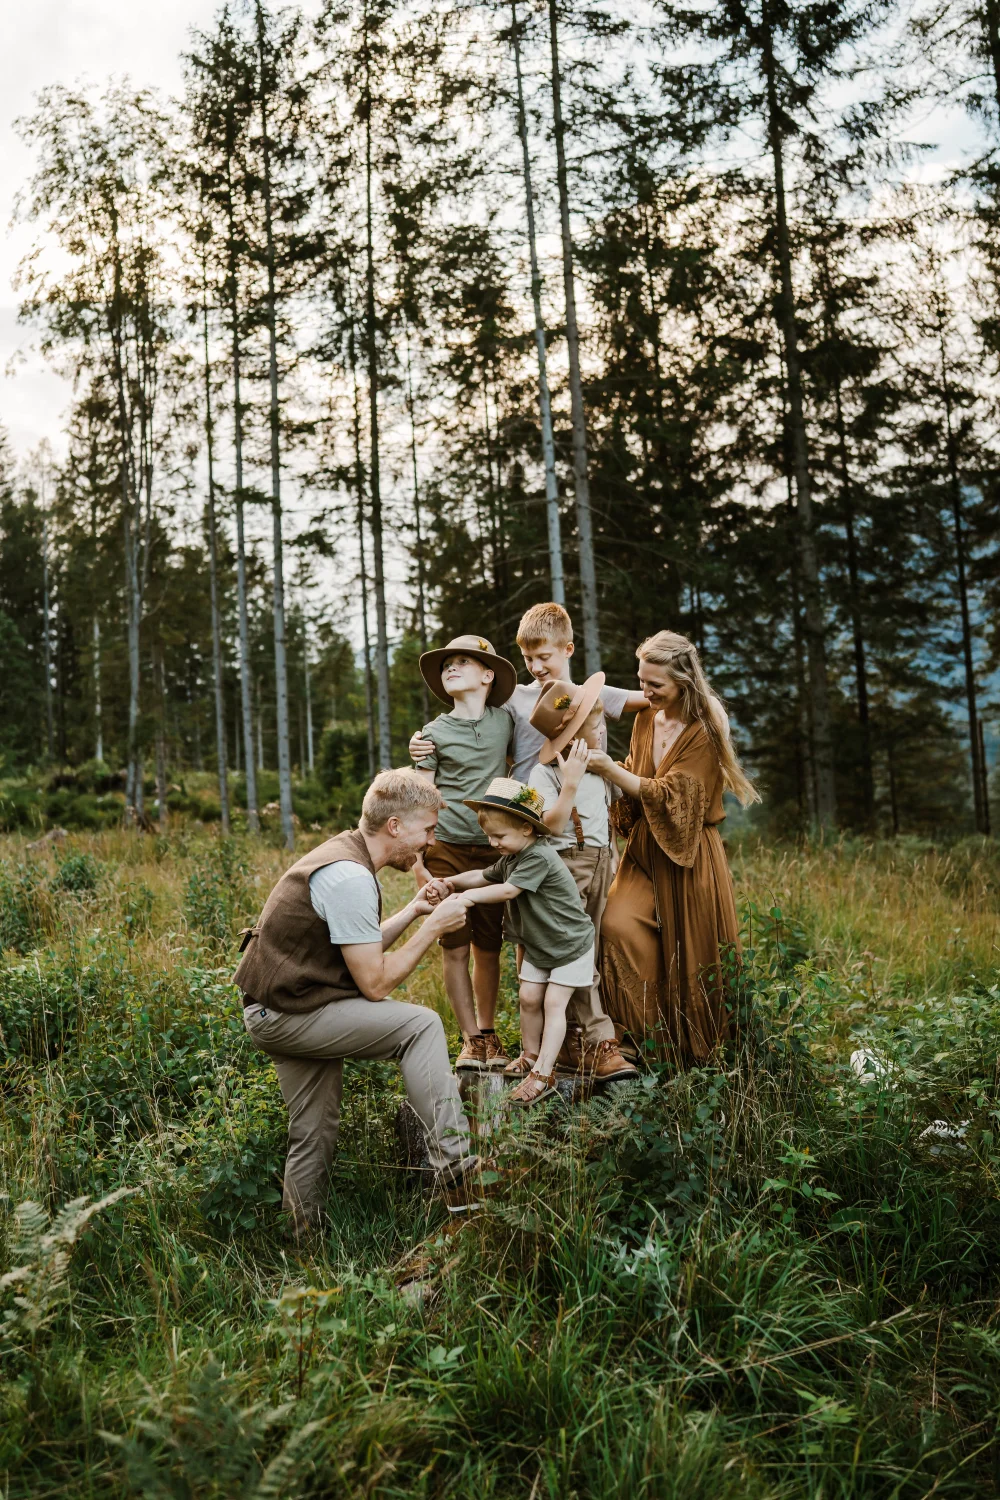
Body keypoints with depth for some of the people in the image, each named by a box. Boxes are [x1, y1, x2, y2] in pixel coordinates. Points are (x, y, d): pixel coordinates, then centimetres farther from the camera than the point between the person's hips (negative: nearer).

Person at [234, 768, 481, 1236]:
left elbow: (359, 950, 14)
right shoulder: (349, 877, -22)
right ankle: (453, 1165, -11)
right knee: (420, 1025, -13)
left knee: (313, 1135, 16)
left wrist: (412, 911, 9)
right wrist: (433, 927, -13)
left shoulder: (343, 853, 10)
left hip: (273, 1011, 10)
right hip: (287, 1015, -10)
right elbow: (374, 983, -20)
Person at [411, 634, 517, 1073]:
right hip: (446, 851, -1)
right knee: (455, 948, -1)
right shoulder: (434, 732, 3)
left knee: (488, 947, 6)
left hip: (493, 851, 1)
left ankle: (490, 1033, 20)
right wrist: (418, 859, -5)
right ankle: (471, 1039, 10)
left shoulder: (504, 721, 7)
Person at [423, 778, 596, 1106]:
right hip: (538, 945, 8)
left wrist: (468, 896, -24)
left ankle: (544, 1075, -9)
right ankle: (530, 1056, 25)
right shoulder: (511, 857, 2)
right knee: (529, 998, 8)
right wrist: (451, 882, -7)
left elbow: (508, 890, -30)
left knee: (553, 1003, -9)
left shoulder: (539, 857, -28)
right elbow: (485, 875, 10)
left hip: (570, 945, -8)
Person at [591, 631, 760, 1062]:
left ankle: (696, 1048, 20)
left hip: (687, 856, -5)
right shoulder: (646, 720, 8)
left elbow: (669, 796, -18)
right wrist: (607, 769, -4)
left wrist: (611, 769, -22)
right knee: (617, 924, -16)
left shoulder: (703, 732, -12)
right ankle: (649, 1036, -5)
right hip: (645, 851, 5)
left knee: (691, 956, 0)